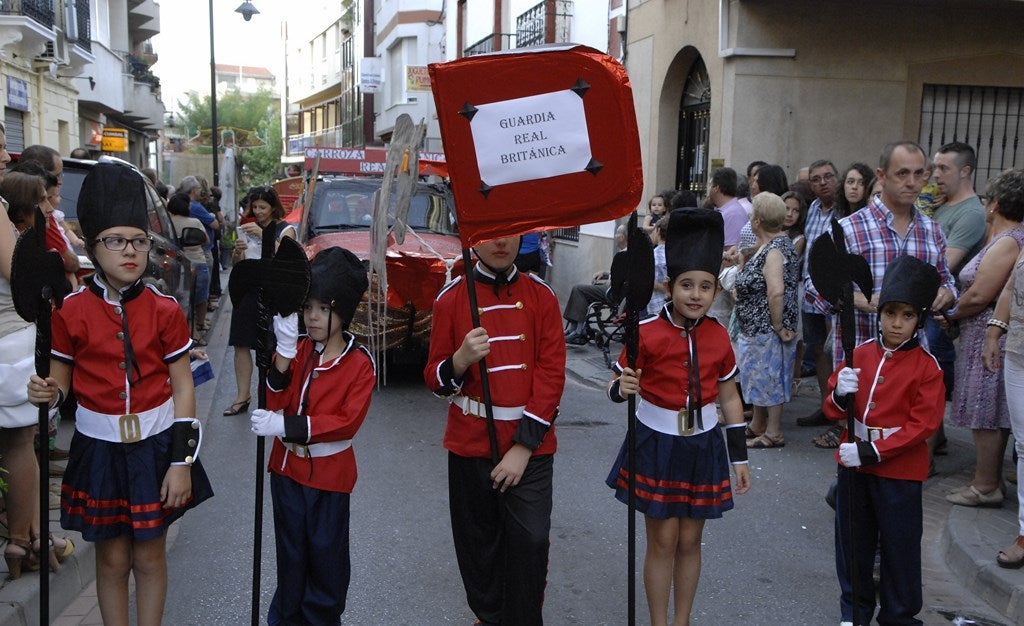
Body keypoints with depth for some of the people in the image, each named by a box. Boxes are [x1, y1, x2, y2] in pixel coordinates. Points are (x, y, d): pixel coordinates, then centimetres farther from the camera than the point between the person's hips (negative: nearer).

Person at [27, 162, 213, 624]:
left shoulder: (165, 310, -7)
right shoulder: (71, 312, -6)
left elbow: (183, 389, -4)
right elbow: (59, 382, 5)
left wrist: (182, 462, -7)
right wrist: (46, 393, -20)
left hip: (155, 447, 0)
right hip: (99, 450, 0)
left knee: (150, 557, 11)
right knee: (112, 559, 11)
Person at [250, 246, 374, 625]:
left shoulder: (360, 364, -13)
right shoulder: (297, 349, -3)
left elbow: (347, 421, -20)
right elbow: (277, 402, -11)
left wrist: (288, 426, -27)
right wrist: (284, 351, -23)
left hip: (330, 473, -3)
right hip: (288, 467, 3)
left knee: (326, 552, 10)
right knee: (291, 550, 17)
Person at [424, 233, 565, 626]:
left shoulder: (541, 295, 0)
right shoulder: (451, 298, -1)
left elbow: (552, 374, -5)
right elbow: (435, 380, 0)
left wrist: (524, 445, -11)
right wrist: (460, 360, -24)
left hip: (530, 445, 0)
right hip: (471, 445, 0)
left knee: (530, 541, -4)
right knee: (479, 542, 10)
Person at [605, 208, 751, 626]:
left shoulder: (719, 337, -1)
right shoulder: (647, 334, -13)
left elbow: (730, 397, 7)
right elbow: (618, 386, -7)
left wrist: (739, 457, 9)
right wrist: (622, 389, -32)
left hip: (702, 447, 3)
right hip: (657, 446, -3)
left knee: (690, 541, 11)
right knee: (662, 540, 4)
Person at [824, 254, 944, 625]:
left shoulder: (927, 367, -9)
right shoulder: (860, 355, 3)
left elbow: (923, 424, -15)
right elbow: (834, 411, 6)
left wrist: (872, 452, -21)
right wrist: (840, 395, -19)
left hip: (899, 472, -4)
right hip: (853, 467, 4)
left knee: (899, 548, 8)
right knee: (853, 542, 15)